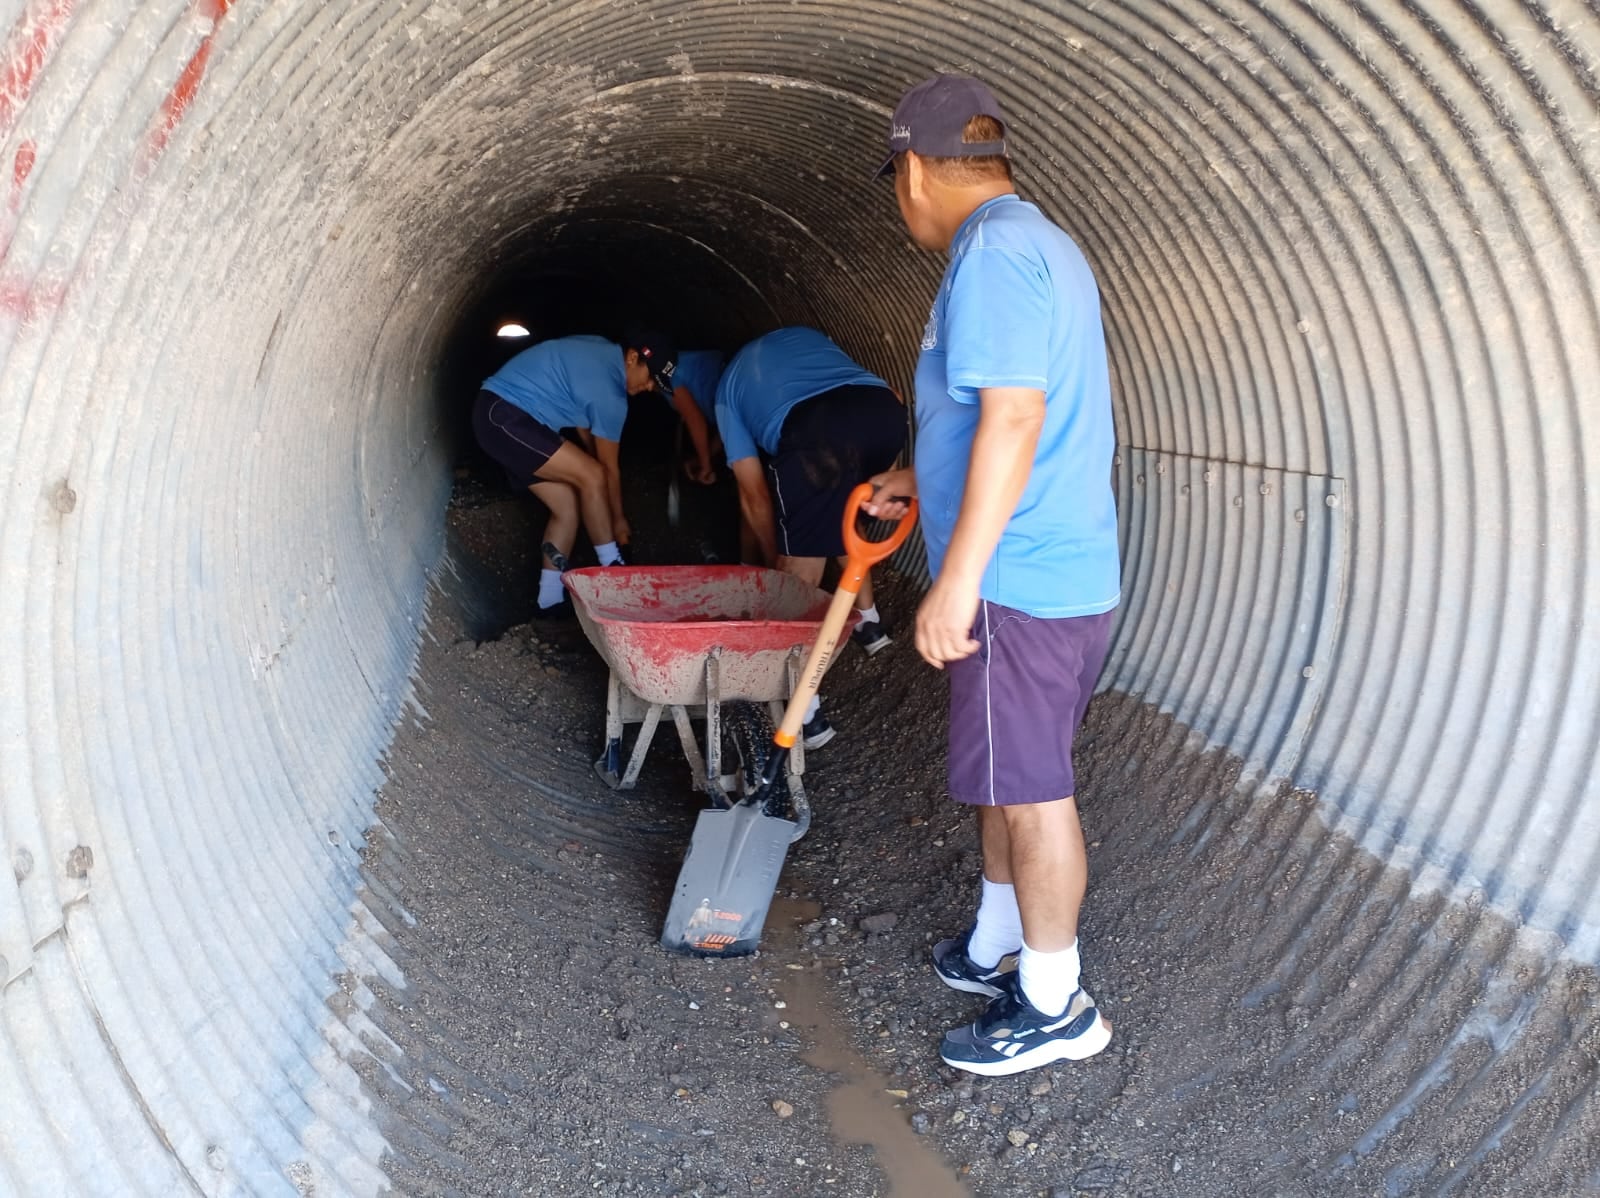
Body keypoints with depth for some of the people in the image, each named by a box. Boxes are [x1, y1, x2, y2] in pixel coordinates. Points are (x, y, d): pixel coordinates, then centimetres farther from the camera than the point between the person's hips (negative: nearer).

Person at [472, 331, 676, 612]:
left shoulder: (602, 352, 11)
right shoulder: (609, 393, -18)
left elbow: (582, 423, 21)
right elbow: (608, 468, -7)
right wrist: (618, 519, 7)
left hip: (498, 414, 11)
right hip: (504, 417, -11)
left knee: (568, 505, 6)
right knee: (592, 476, -14)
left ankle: (550, 599, 8)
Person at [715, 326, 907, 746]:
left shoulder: (729, 386, 33)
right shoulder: (806, 335, 43)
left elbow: (754, 496, 29)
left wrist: (774, 561, 40)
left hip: (814, 428, -4)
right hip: (885, 410, 4)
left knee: (799, 570, 7)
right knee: (843, 513, 34)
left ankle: (806, 713, 5)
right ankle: (868, 621, 45)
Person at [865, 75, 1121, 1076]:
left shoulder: (994, 251, -16)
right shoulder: (1042, 244, 18)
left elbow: (1013, 420, -25)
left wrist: (957, 578, -25)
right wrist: (924, 482, 31)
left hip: (1020, 582, -10)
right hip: (1063, 571, 10)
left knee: (1029, 789, 1)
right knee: (1009, 775, 21)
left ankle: (1056, 1007, 16)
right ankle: (998, 946, 37)